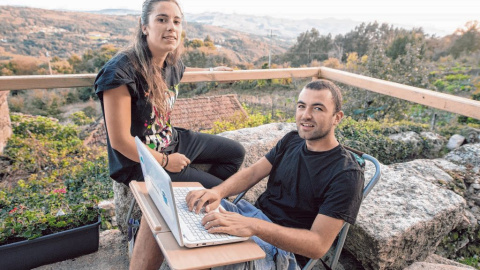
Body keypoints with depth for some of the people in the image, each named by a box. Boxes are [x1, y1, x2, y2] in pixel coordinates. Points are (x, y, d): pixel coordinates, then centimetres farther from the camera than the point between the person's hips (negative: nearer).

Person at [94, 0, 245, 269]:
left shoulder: (172, 63, -5)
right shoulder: (121, 70, -27)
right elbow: (120, 141, -25)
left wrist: (212, 71, 32)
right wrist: (165, 161, -15)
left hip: (172, 141, 8)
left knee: (236, 152, 13)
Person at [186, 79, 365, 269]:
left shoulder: (347, 175, -18)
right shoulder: (292, 140, 5)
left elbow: (319, 245, -24)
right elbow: (253, 172, 3)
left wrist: (254, 226, -37)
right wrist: (218, 191, -20)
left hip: (284, 248, -6)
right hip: (253, 214, 7)